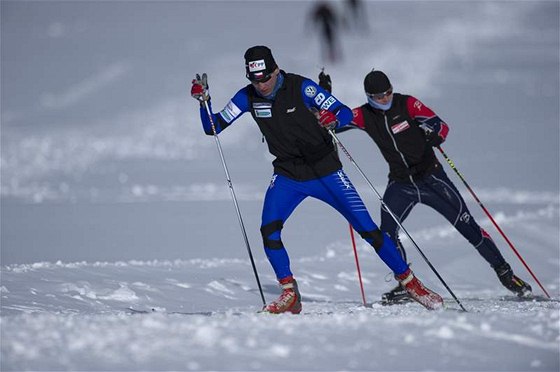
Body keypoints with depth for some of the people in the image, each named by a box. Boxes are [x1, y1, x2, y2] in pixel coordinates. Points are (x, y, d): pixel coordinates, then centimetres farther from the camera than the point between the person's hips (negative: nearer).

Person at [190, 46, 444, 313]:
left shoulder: (300, 87, -16)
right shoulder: (248, 97, -6)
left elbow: (347, 113, -16)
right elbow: (213, 128, -1)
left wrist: (333, 118, -38)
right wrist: (204, 101, -18)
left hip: (326, 171, -3)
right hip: (288, 175, 3)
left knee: (367, 228, -5)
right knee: (268, 230, -20)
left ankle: (409, 282, 9)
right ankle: (290, 295, -7)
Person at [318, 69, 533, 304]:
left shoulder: (407, 104, -9)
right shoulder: (364, 116, -3)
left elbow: (441, 125, -12)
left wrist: (435, 134, -35)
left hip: (431, 177, -2)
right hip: (400, 184, 2)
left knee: (466, 224, -2)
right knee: (387, 233, -17)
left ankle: (504, 273, 8)